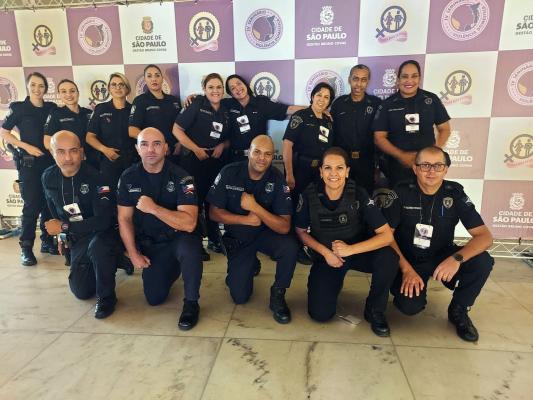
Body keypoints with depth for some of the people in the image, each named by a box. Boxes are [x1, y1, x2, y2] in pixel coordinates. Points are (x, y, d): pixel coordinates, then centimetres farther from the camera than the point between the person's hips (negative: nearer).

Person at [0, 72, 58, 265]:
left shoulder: (52, 108, 8)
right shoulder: (19, 108, 0)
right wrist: (27, 147, -9)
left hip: (50, 162, 3)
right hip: (29, 163, -3)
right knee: (32, 205, -5)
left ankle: (47, 241, 19)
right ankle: (26, 247, 4)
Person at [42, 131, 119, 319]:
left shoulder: (94, 177, -23)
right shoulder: (48, 177, -4)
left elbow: (103, 221, -30)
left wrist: (64, 227, -21)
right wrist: (62, 235, 15)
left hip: (104, 232, -5)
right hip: (77, 237, 6)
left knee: (97, 248, -40)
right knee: (81, 291, 5)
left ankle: (106, 296, -16)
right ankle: (111, 261, 32)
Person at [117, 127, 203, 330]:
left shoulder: (180, 177, -19)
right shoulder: (129, 177, -6)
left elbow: (188, 223, -29)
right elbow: (124, 219, 0)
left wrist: (153, 208, -33)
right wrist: (134, 254, -4)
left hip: (179, 238, -4)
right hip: (150, 243, 4)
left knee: (188, 248, -39)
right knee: (154, 298, 0)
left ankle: (191, 302, -13)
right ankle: (172, 268, 34)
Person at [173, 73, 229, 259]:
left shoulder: (225, 111, 8)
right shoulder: (197, 105, -7)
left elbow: (228, 138, 18)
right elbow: (177, 129, -11)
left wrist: (222, 145, -3)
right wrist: (196, 149, -16)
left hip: (215, 162, 5)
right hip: (193, 160, -5)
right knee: (194, 201, 2)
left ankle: (214, 240, 27)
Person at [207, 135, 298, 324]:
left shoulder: (277, 179, -16)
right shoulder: (229, 173, -14)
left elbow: (284, 227, -22)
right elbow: (214, 213, -9)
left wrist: (255, 207, -32)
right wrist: (246, 220, -19)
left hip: (266, 234, 0)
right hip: (236, 238, 1)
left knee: (290, 246, -33)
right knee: (240, 296, -5)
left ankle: (277, 294, -6)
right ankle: (251, 264, 28)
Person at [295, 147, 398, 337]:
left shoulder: (359, 194, -18)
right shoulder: (309, 195, -16)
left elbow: (386, 235, -21)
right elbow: (301, 231, -2)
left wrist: (350, 249, -30)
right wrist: (325, 252, -16)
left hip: (358, 251, 0)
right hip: (325, 256, 0)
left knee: (389, 258, -32)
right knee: (320, 314, -15)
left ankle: (375, 310, -4)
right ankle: (333, 283, 21)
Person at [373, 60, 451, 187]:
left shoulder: (432, 100, 3)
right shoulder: (387, 105, 0)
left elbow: (444, 129, 7)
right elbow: (379, 137, -4)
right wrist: (401, 155, -16)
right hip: (397, 167, -1)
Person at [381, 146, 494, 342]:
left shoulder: (455, 193, -9)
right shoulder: (402, 192, -12)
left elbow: (485, 236, -14)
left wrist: (457, 258, -33)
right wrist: (406, 269, -22)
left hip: (442, 257, 2)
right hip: (408, 259, -2)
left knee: (482, 262, -26)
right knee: (410, 306, -26)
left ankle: (458, 310, 1)